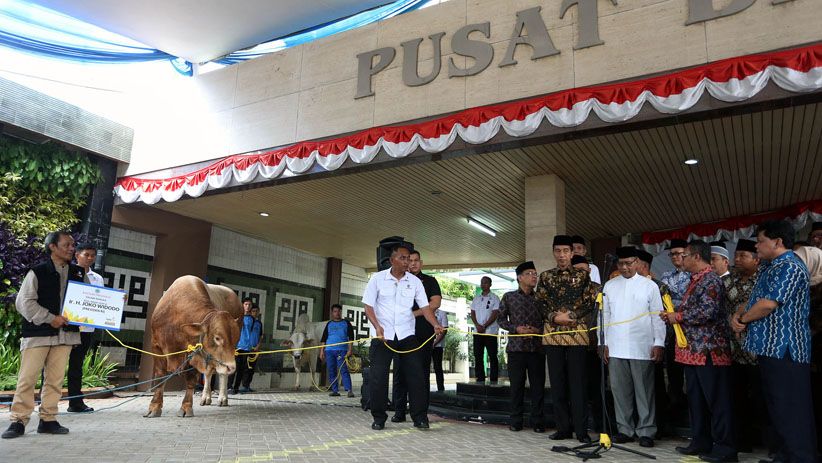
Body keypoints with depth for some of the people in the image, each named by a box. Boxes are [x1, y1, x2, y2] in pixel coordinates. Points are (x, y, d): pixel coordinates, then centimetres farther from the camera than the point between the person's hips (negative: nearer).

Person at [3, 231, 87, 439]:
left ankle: (48, 420, 16)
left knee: (55, 379, 7)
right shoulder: (37, 272, -2)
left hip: (66, 334, 4)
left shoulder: (79, 274, 11)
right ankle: (18, 420, 8)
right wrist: (50, 318, -13)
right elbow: (24, 302, -7)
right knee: (27, 378, -2)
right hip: (37, 334, -4)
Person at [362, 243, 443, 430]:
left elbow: (424, 306, 0)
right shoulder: (377, 278, -2)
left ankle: (419, 417, 10)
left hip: (407, 335, 2)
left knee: (416, 374, -1)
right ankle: (378, 418, 13)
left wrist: (435, 324, -17)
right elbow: (368, 306, -2)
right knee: (378, 377, -2)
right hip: (382, 335, -2)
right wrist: (378, 326, -17)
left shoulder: (415, 281, 3)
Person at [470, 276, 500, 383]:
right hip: (477, 332, 5)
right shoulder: (476, 299, 15)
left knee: (492, 356, -2)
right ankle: (480, 378, 10)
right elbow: (472, 313, 10)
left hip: (490, 331, -5)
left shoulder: (494, 298, 0)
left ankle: (494, 379, 1)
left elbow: (495, 314, -8)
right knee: (478, 356, 4)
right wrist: (477, 325, -8)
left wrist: (484, 326, -14)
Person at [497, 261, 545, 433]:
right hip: (516, 347, -1)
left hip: (537, 347, 1)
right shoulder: (509, 297, 6)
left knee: (538, 385, 2)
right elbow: (501, 319, 6)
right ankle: (516, 421, 14)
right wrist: (517, 328, -8)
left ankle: (538, 422, 12)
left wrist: (538, 330, -8)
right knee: (517, 385, 4)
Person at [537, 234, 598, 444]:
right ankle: (563, 427, 15)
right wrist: (555, 318, -8)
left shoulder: (583, 275, 5)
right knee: (557, 382, 5)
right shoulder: (545, 276, 10)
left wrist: (570, 315, -10)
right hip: (553, 334, 2)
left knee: (578, 382, -1)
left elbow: (590, 302, 1)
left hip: (577, 334, -2)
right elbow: (541, 304, 9)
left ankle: (581, 429, 6)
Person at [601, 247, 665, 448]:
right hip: (616, 348, 3)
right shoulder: (610, 286, 11)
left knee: (644, 391, 2)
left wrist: (659, 343, -5)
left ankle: (646, 431, 13)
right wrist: (604, 344, 7)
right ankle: (625, 430, 18)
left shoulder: (649, 286, 4)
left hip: (642, 348, -3)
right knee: (620, 391, 7)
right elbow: (605, 316, 11)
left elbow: (657, 316, 2)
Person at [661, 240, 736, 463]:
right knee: (695, 398, 14)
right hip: (693, 350, 10)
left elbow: (708, 311, -24)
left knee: (716, 400, -2)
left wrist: (678, 316, -14)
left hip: (709, 350, -10)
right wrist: (672, 315, 6)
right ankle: (701, 441, 24)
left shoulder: (711, 280, -13)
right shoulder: (696, 279, 17)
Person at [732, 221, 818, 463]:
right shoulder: (768, 268, 17)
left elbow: (769, 304, -23)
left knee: (790, 410, -4)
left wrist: (742, 319, -7)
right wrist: (739, 318, 1)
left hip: (784, 349, -10)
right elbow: (755, 302, 20)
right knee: (776, 407, 16)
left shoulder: (789, 267, -14)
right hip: (769, 347, 10)